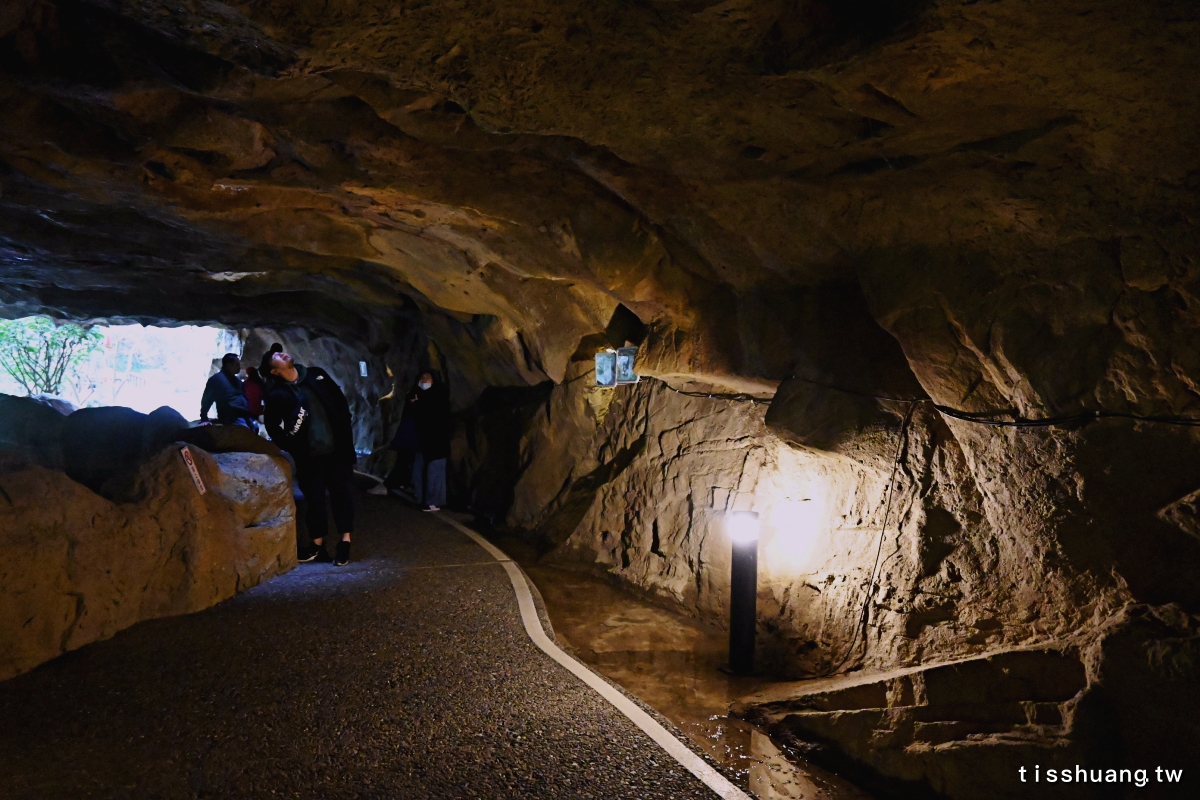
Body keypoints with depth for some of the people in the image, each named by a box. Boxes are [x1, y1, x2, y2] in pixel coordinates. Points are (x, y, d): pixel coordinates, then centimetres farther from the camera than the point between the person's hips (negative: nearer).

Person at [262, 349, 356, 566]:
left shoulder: (316, 375, 6)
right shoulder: (276, 394, -5)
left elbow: (340, 400, 11)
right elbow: (274, 430, -6)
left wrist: (346, 431, 5)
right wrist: (293, 448, -15)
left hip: (336, 449, 2)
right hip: (309, 456, -2)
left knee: (341, 493, 2)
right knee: (314, 499, 8)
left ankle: (345, 542, 9)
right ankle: (318, 546, 21)